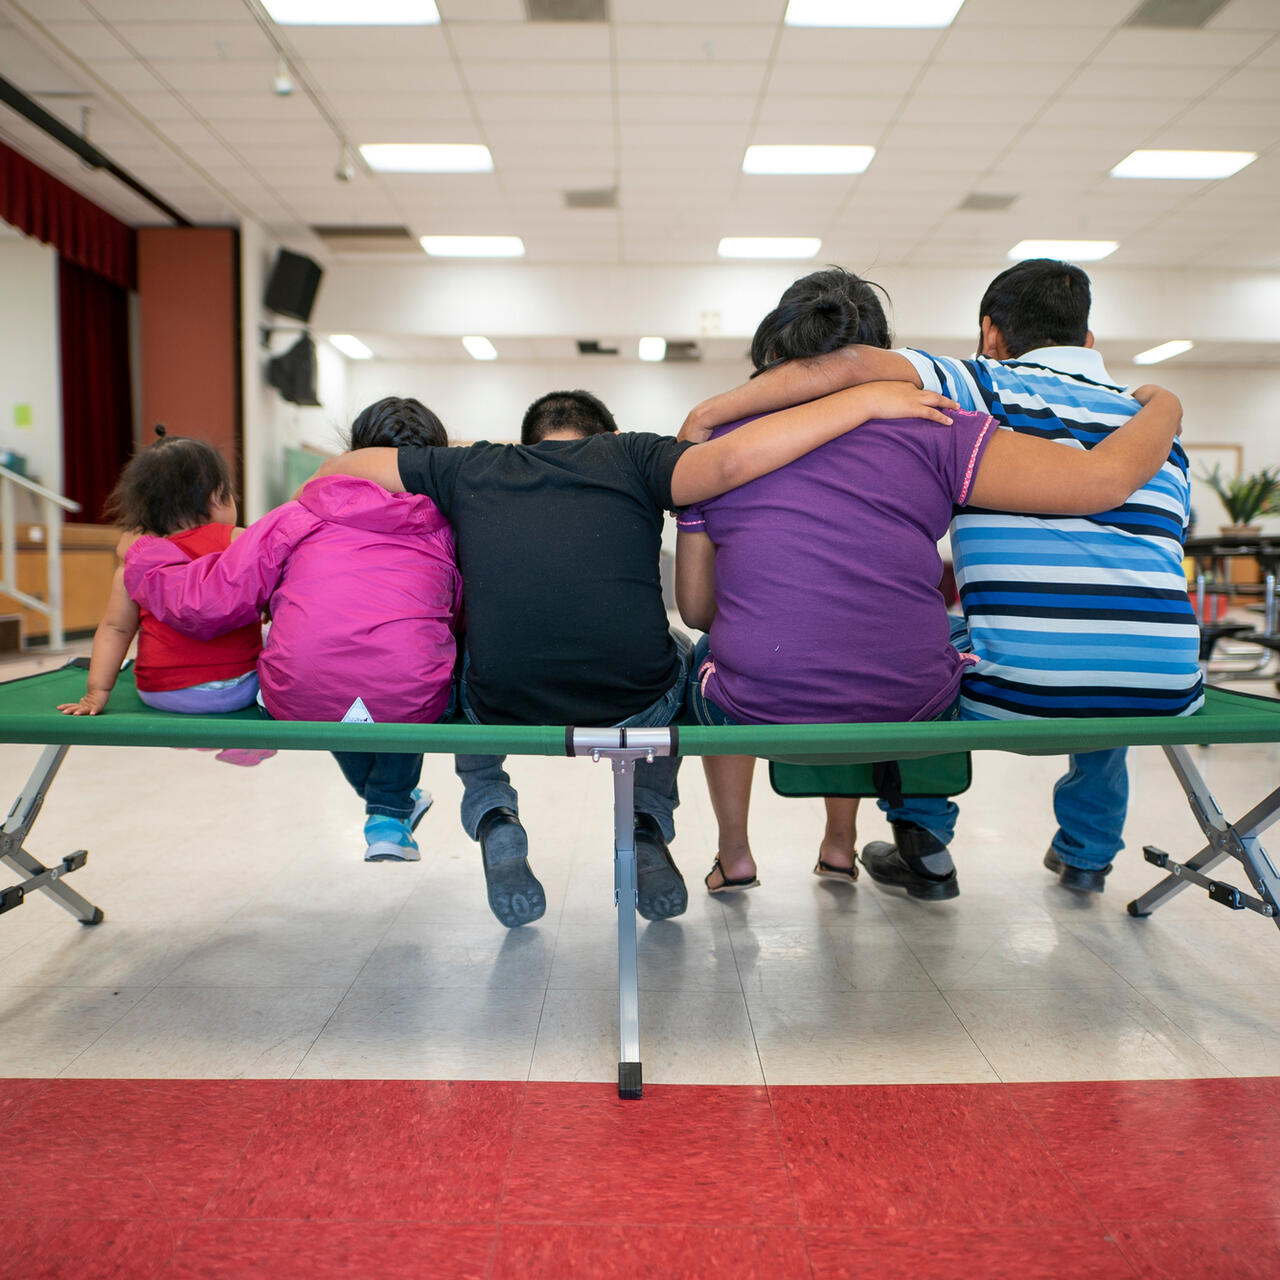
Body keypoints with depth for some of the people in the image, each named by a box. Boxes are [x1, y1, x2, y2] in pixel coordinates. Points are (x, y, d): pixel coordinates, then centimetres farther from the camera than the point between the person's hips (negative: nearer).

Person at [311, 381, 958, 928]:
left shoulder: (472, 468, 14)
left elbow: (342, 469, 24)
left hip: (504, 711, 2)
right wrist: (864, 400, -5)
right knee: (682, 660, 35)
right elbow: (729, 461, -12)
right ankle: (647, 827, 19)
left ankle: (491, 813, 19)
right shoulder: (632, 455, 7)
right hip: (637, 711, -1)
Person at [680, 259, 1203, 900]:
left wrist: (710, 411, -7)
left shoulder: (991, 389, 3)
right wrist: (946, 586, 31)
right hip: (1168, 693, 5)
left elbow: (851, 365, -13)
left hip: (1017, 690, -5)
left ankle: (924, 844, 30)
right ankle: (1088, 852, 45)